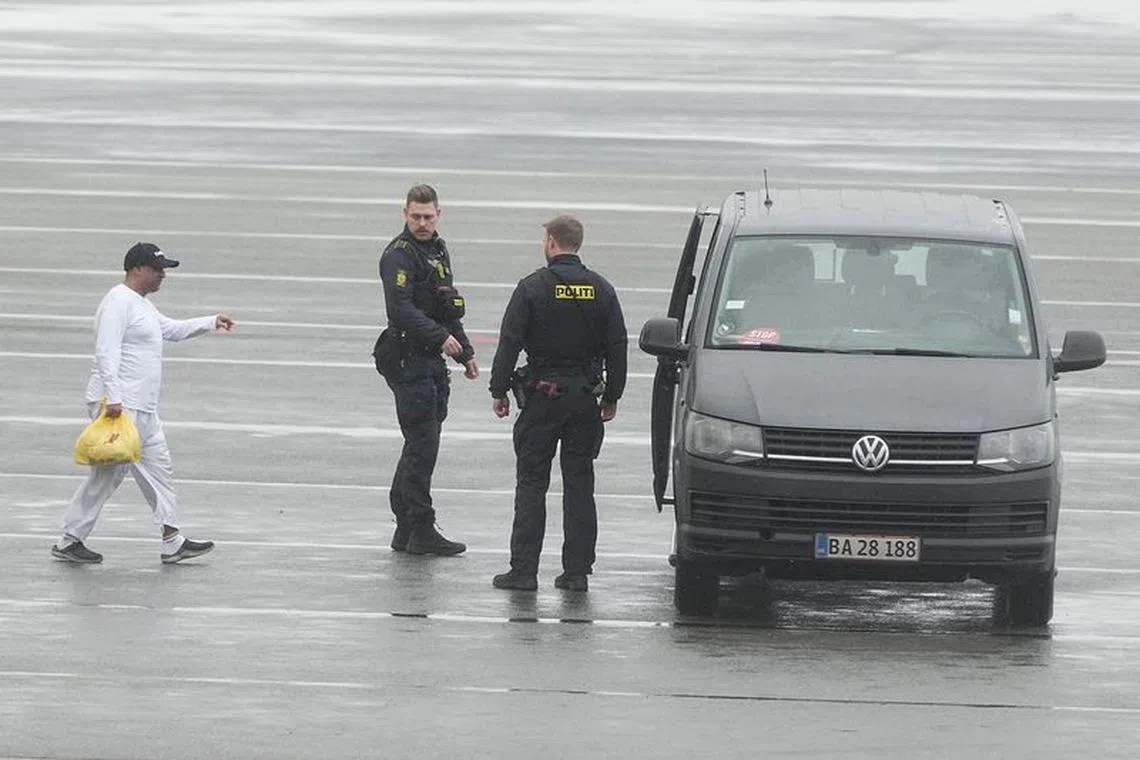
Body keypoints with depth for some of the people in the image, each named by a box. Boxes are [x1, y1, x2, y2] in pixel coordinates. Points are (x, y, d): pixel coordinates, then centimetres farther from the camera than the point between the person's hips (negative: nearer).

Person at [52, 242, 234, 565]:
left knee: (158, 470, 10)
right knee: (107, 474, -9)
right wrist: (112, 398, -30)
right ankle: (69, 541, -3)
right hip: (118, 405, -11)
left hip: (142, 409, 11)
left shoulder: (141, 305, 19)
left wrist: (212, 322, 27)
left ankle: (172, 542, 12)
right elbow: (107, 352, -23)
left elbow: (171, 329, 36)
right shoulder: (118, 302, -14)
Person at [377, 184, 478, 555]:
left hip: (432, 361, 9)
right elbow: (401, 309, -25)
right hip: (408, 360, -9)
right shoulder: (399, 255, -13)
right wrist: (442, 337, -31)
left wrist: (465, 351, 27)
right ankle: (422, 531, -7)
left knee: (421, 443, 12)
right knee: (423, 444, -10)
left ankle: (405, 531, 18)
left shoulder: (438, 250, 17)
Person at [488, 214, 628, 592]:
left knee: (531, 483, 1)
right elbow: (617, 347, 7)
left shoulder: (532, 288, -8)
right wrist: (612, 396, 15)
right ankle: (577, 571, 6)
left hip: (542, 394, -3)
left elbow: (509, 343, -8)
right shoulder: (601, 291, 3)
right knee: (580, 485, 7)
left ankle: (523, 569, -2)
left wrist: (499, 391, 0)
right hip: (585, 398, 3)